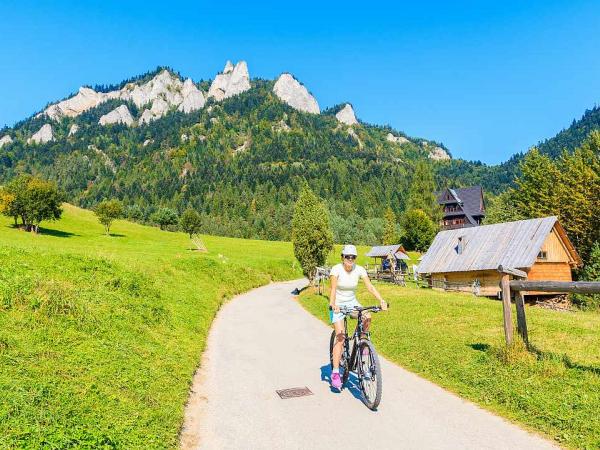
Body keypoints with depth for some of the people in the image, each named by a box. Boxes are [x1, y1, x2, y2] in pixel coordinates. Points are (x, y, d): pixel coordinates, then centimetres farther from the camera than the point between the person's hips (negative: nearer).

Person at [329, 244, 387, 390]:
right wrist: (332, 304, -44)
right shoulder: (336, 269, -18)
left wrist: (381, 300, -31)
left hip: (352, 303, 3)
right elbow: (333, 288, -27)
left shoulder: (359, 269, -9)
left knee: (367, 318, -26)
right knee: (340, 337, -15)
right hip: (338, 305, -3)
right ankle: (335, 373, -7)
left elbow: (370, 286, -17)